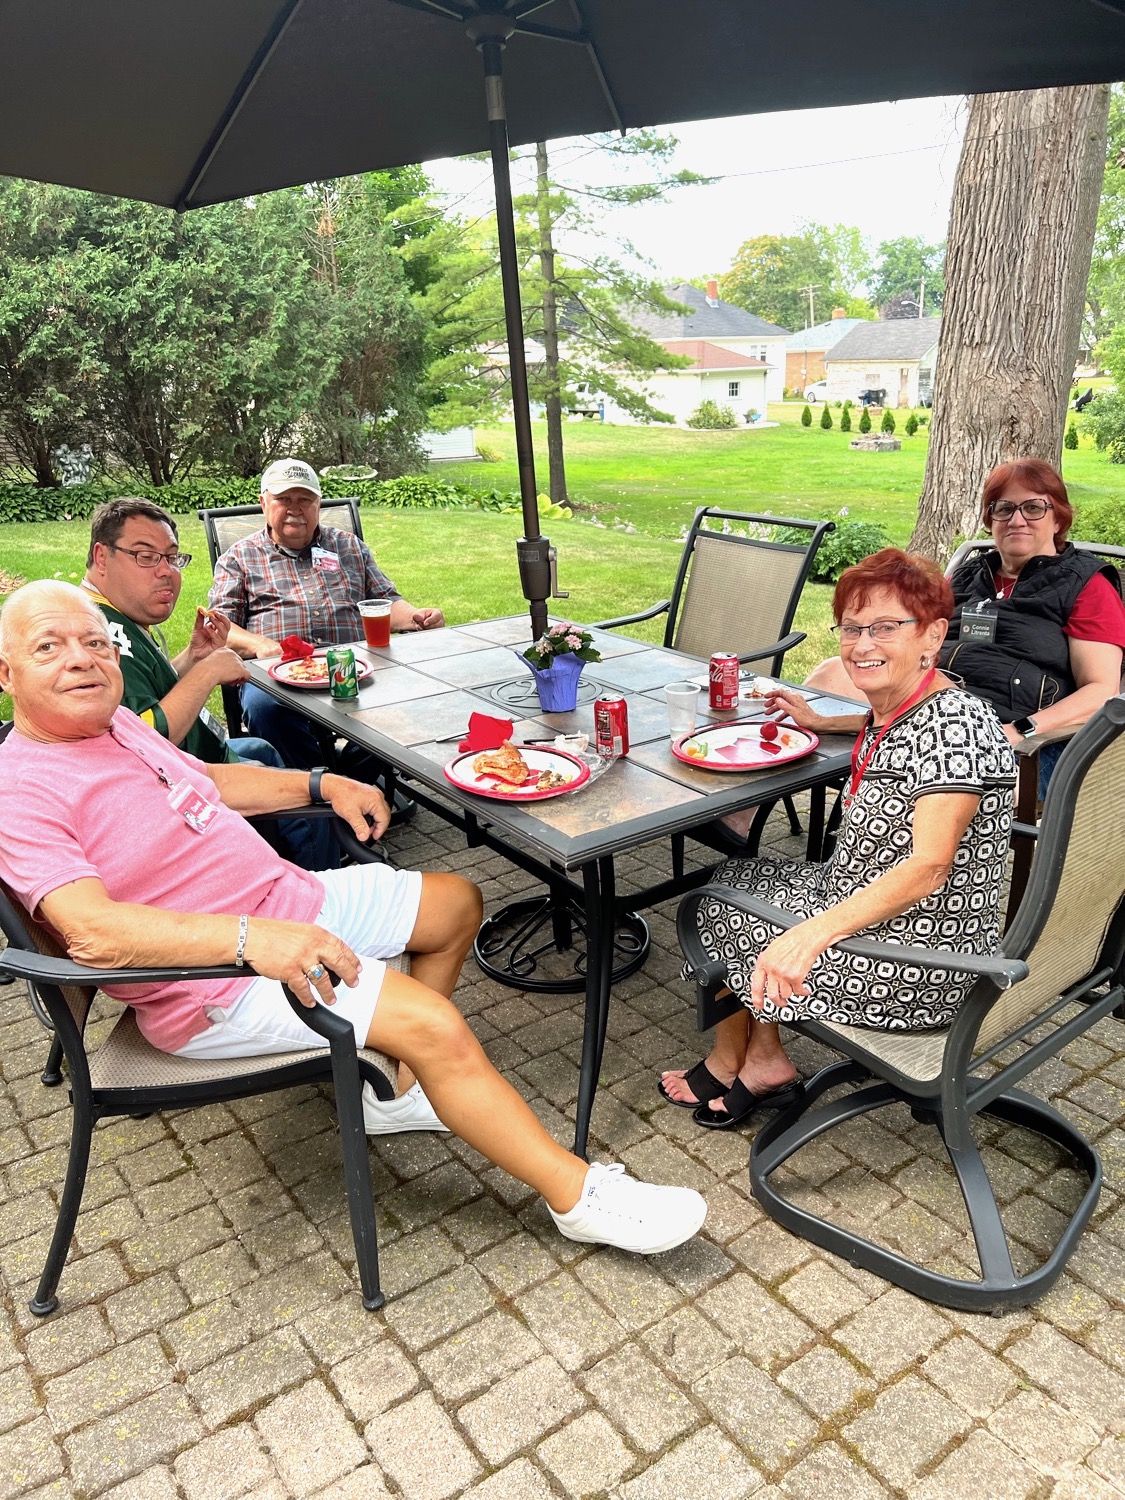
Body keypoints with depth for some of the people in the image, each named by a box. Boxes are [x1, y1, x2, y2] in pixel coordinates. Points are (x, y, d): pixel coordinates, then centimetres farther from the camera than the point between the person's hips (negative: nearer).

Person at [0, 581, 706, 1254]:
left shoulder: (114, 722, 9)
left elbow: (209, 777, 25)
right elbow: (91, 928, -32)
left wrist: (325, 784, 16)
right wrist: (251, 938, -41)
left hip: (292, 901, 10)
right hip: (218, 979, -10)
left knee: (457, 901, 15)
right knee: (435, 1025, -22)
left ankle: (397, 1090, 21)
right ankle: (580, 1195, -5)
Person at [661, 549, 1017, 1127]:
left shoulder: (956, 725, -25)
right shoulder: (892, 708, 3)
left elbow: (928, 868, -33)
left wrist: (815, 933, -44)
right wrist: (819, 724, 22)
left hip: (919, 967, -9)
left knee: (718, 906, 6)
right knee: (733, 878, 18)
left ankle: (732, 1064, 33)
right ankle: (759, 1063, 20)